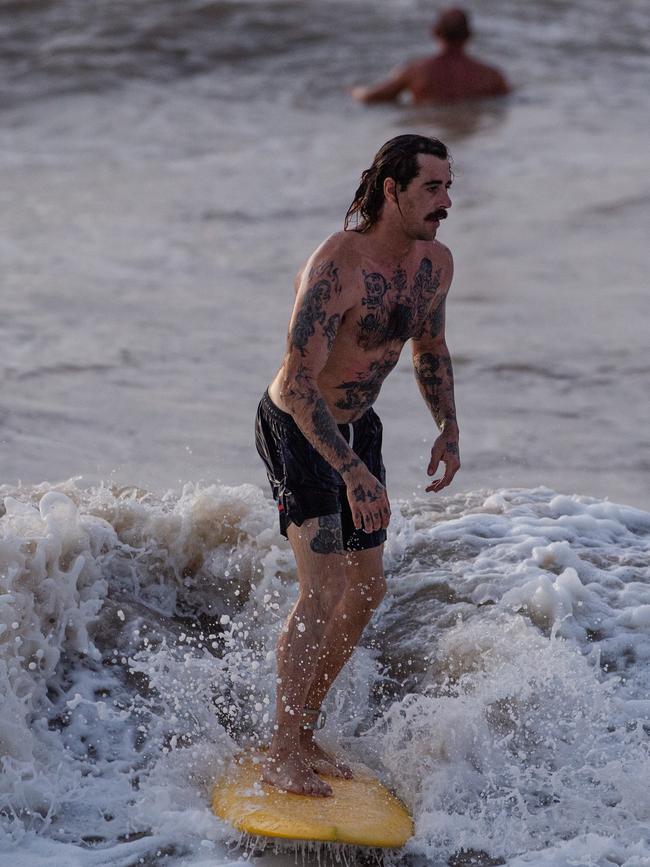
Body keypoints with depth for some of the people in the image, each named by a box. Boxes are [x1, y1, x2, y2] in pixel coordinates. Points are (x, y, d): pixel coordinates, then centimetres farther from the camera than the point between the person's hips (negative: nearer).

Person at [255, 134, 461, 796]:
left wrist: (448, 427, 1)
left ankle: (303, 732, 24)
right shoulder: (334, 268, -29)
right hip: (295, 428, -8)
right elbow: (297, 383, -32)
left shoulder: (436, 263, -3)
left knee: (367, 589, 10)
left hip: (357, 427, 8)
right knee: (323, 592, -15)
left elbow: (429, 348, 15)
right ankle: (283, 758, -6)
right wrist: (353, 471, -37)